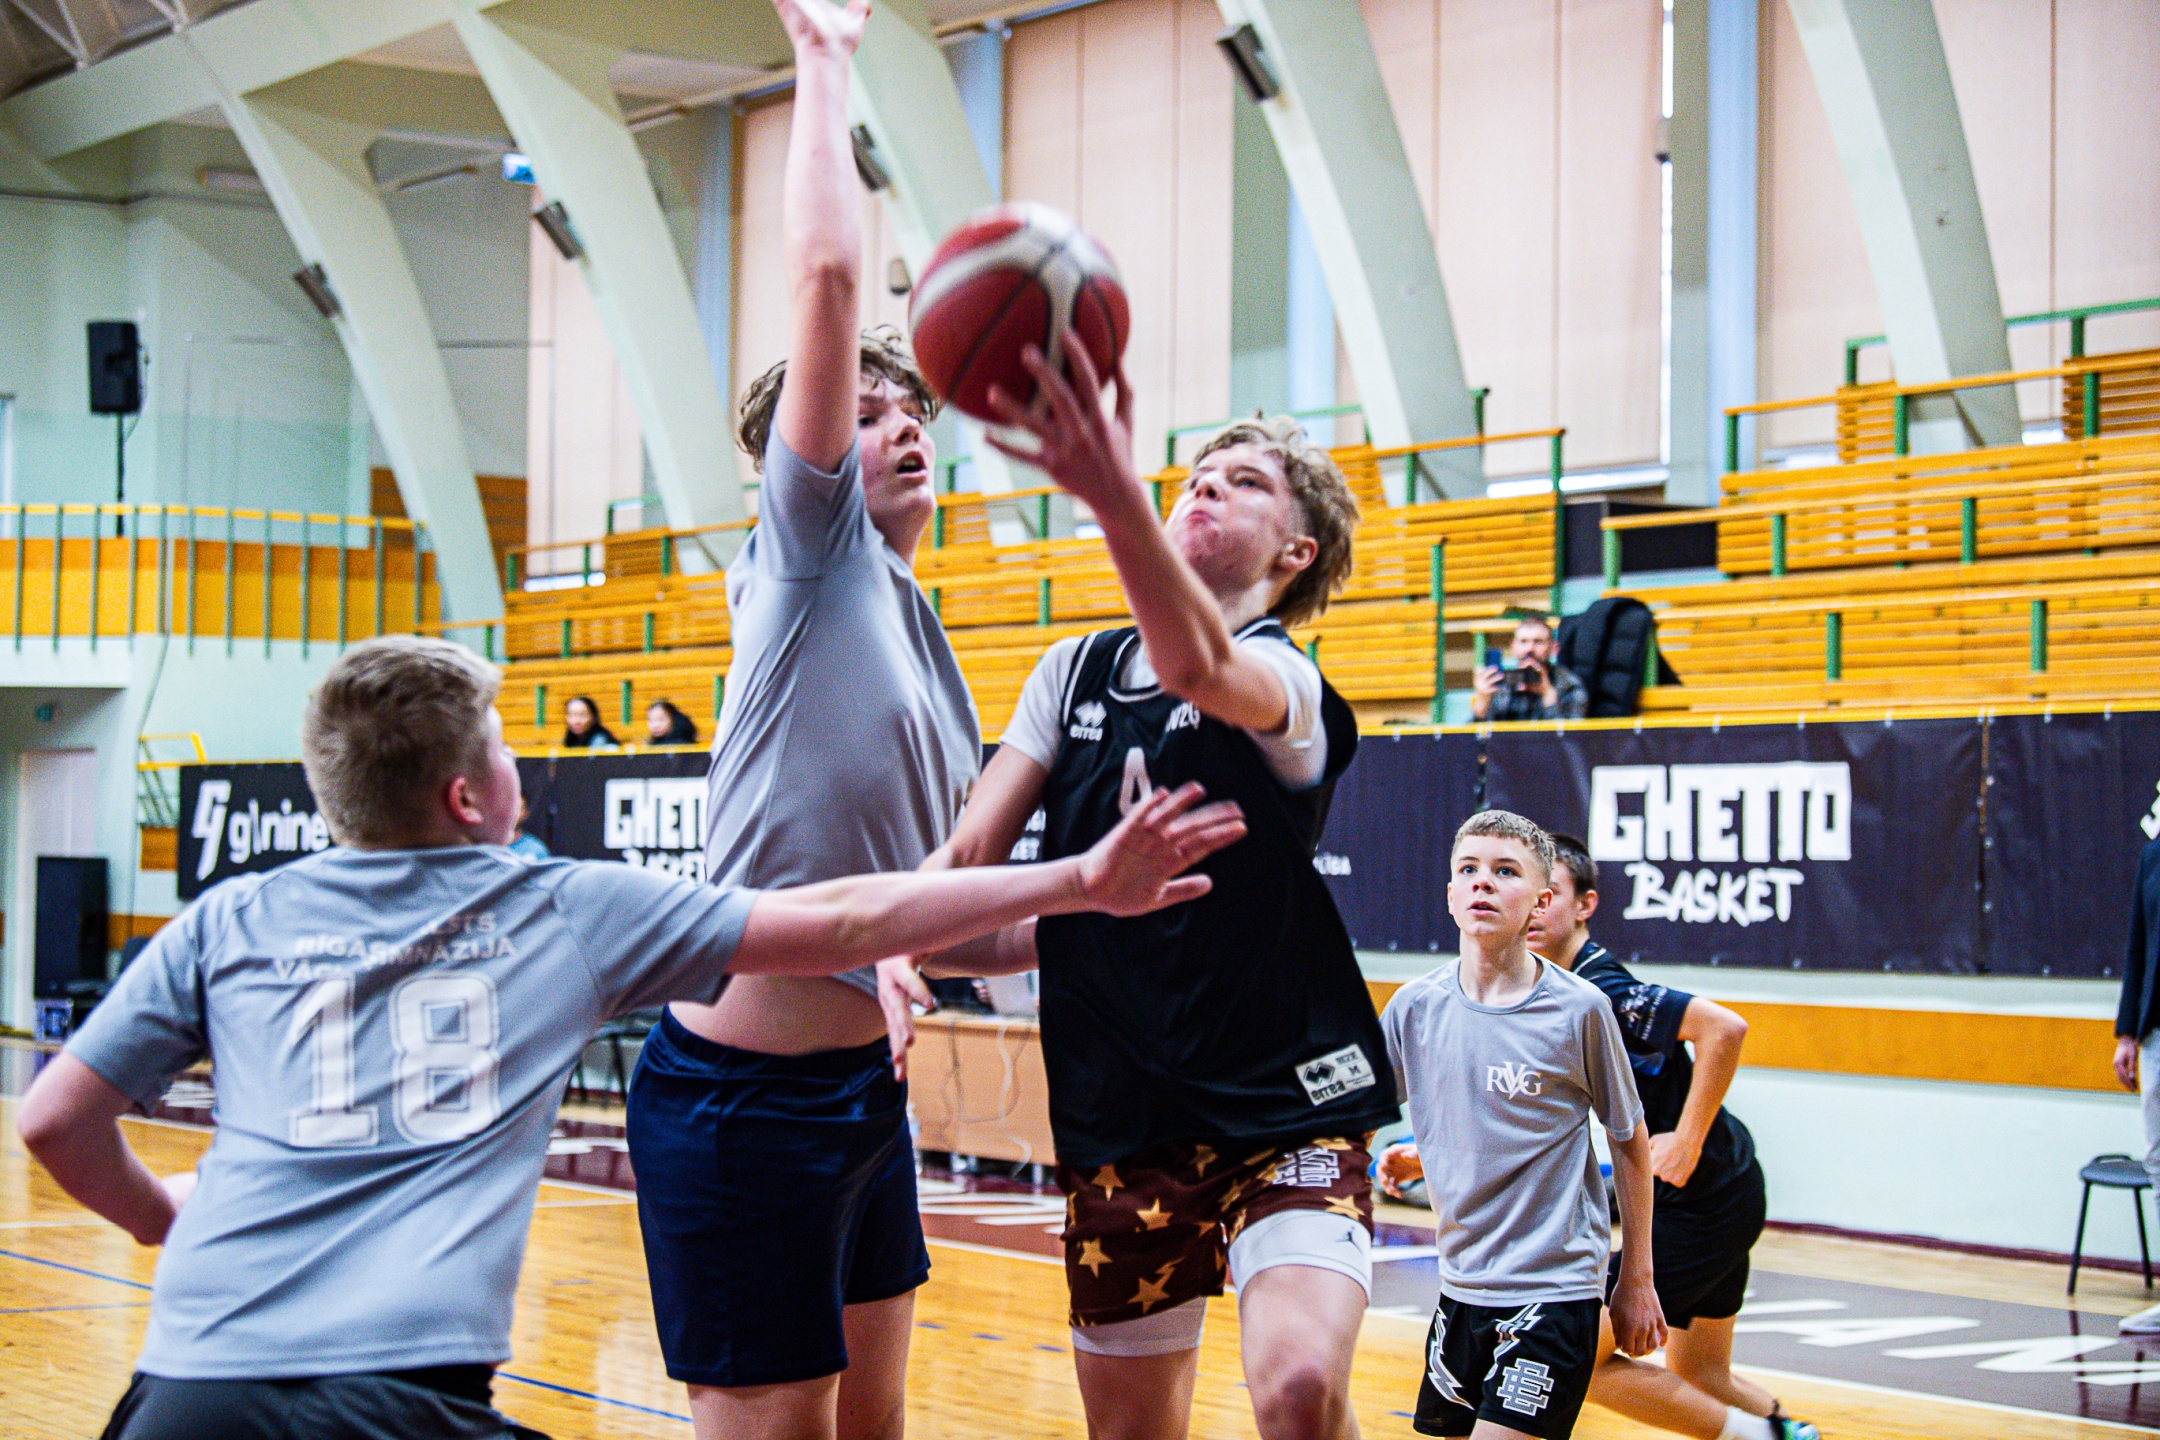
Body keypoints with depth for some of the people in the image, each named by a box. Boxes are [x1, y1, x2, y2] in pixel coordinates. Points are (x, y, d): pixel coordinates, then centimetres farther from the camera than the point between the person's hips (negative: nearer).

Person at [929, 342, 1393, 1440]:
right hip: (1115, 1122, 5)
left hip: (1285, 1112, -5)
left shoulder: (1287, 680, -10)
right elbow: (974, 843, 4)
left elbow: (1199, 664, -34)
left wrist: (1112, 492, -52)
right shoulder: (1074, 671, 9)